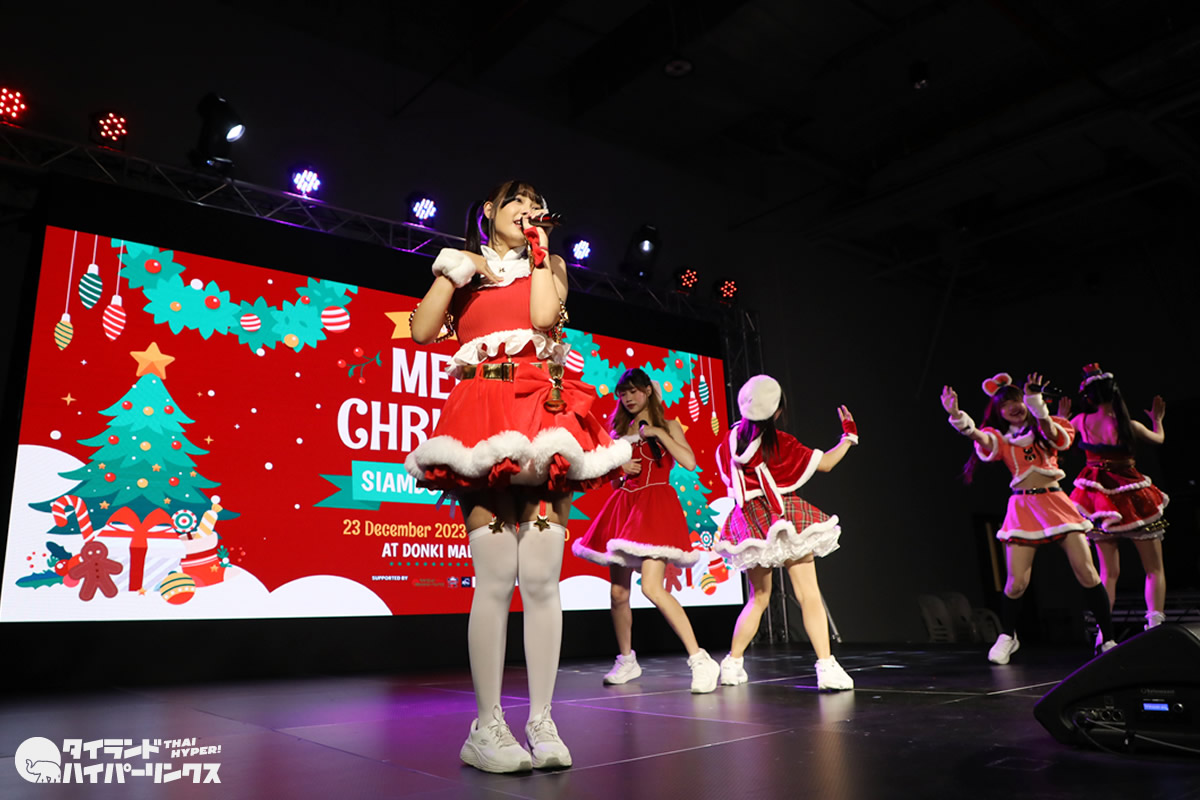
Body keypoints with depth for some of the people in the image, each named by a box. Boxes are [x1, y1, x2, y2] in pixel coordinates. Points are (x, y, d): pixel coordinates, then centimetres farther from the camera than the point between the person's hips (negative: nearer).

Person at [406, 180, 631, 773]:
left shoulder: (547, 265, 23)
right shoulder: (463, 267, 22)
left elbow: (544, 314, 0)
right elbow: (421, 331, 7)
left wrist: (538, 249, 10)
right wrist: (456, 271, 5)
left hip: (542, 413, 1)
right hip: (483, 416, -1)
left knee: (541, 578, -7)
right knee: (496, 576, -12)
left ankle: (542, 723, -1)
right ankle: (486, 727, -5)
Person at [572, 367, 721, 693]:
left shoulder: (668, 425, 6)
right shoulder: (619, 432, 17)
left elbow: (689, 462, -9)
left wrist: (658, 433, -10)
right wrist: (618, 469, 0)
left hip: (656, 505, -5)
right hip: (624, 505, 5)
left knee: (652, 587, -22)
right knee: (618, 592, 5)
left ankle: (700, 661, -17)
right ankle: (626, 661, 24)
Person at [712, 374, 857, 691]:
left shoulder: (730, 441, 3)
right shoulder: (779, 442, -11)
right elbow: (824, 463, -5)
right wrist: (849, 436, 7)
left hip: (748, 521, 5)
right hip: (783, 517, -5)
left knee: (758, 597, 17)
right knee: (808, 594, -3)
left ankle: (732, 663, 19)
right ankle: (827, 666, -8)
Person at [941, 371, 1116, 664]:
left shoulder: (1045, 428, 11)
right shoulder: (1000, 437, 8)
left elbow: (1050, 433, -15)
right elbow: (981, 438, -15)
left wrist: (1036, 403, -30)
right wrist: (958, 417, -35)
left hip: (1055, 502, 1)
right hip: (1022, 507, -1)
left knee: (1087, 572, -5)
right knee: (1016, 583, -6)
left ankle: (1107, 638, 12)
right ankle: (1007, 637, 18)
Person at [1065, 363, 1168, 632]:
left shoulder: (1081, 421, -5)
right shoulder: (1128, 425, -10)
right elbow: (1158, 438, 11)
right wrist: (1157, 420, 31)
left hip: (1099, 496, 3)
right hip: (1133, 498, -3)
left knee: (1109, 571, 9)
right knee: (1154, 568, 9)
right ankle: (1155, 623, -3)